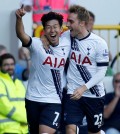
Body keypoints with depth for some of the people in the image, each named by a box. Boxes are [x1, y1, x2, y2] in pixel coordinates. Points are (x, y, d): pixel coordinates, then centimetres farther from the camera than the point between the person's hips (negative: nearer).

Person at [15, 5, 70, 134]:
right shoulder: (37, 44, -12)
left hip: (54, 100, 0)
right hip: (34, 98, 0)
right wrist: (19, 18, -51)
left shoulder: (67, 44, -2)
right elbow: (21, 35, -33)